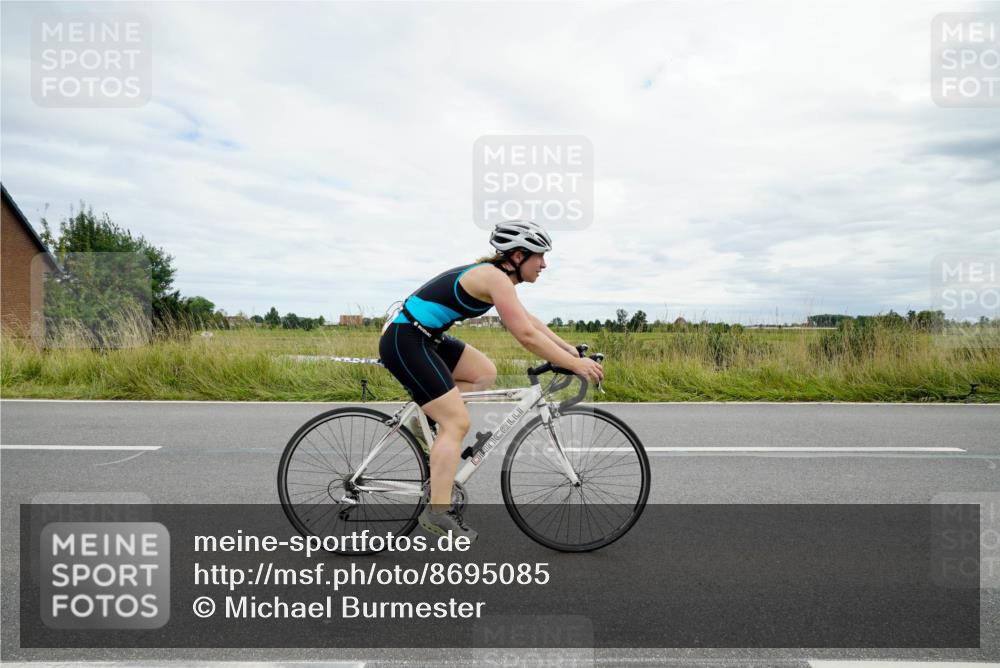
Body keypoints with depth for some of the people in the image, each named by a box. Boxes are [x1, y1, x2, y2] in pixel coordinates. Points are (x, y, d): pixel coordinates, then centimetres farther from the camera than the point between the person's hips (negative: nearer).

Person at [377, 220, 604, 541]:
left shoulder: (494, 274, 13)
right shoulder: (496, 277, -16)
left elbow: (530, 321, 19)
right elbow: (526, 335, -22)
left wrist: (570, 350, 15)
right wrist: (575, 364, -17)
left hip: (423, 337, 10)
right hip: (405, 340, -10)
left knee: (485, 373, 12)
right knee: (457, 422, -9)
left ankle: (426, 414, 12)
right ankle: (437, 513, -4)